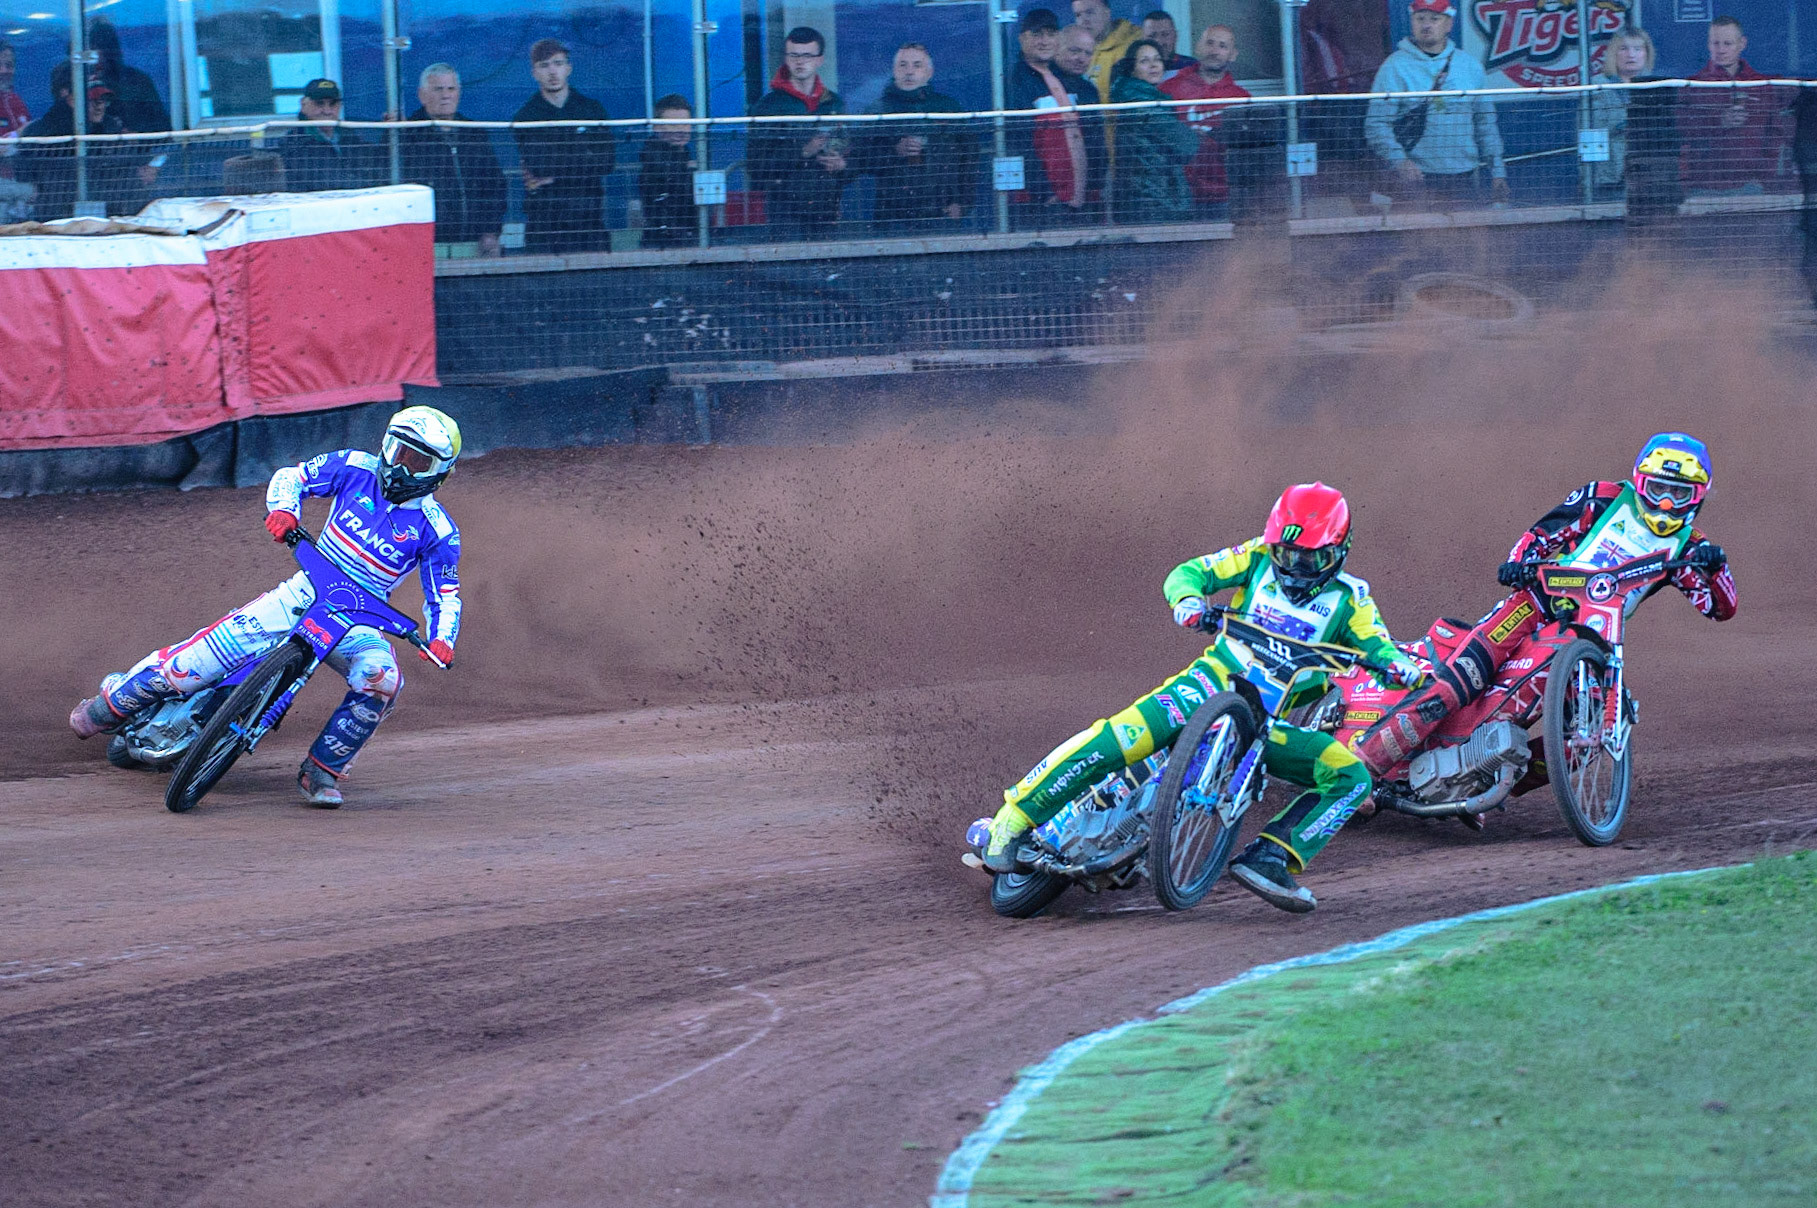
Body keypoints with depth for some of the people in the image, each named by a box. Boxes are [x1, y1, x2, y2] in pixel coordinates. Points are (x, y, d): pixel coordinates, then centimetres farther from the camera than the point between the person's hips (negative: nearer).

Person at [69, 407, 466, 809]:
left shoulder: (437, 531, -5)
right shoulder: (357, 468, -1)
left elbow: (445, 595, 0)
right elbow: (291, 477, 7)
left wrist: (442, 641, -19)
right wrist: (283, 510, -16)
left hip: (359, 622, -1)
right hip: (304, 593, 1)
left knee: (382, 679, -34)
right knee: (207, 652, -12)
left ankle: (322, 772, -18)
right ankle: (114, 700, 10)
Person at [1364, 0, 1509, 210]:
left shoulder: (1471, 67, 12)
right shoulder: (1395, 67, 0)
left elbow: (1486, 123, 18)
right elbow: (1376, 125, -5)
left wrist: (1497, 171, 13)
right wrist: (1399, 161, -21)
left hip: (1464, 181, 4)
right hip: (1415, 179, -4)